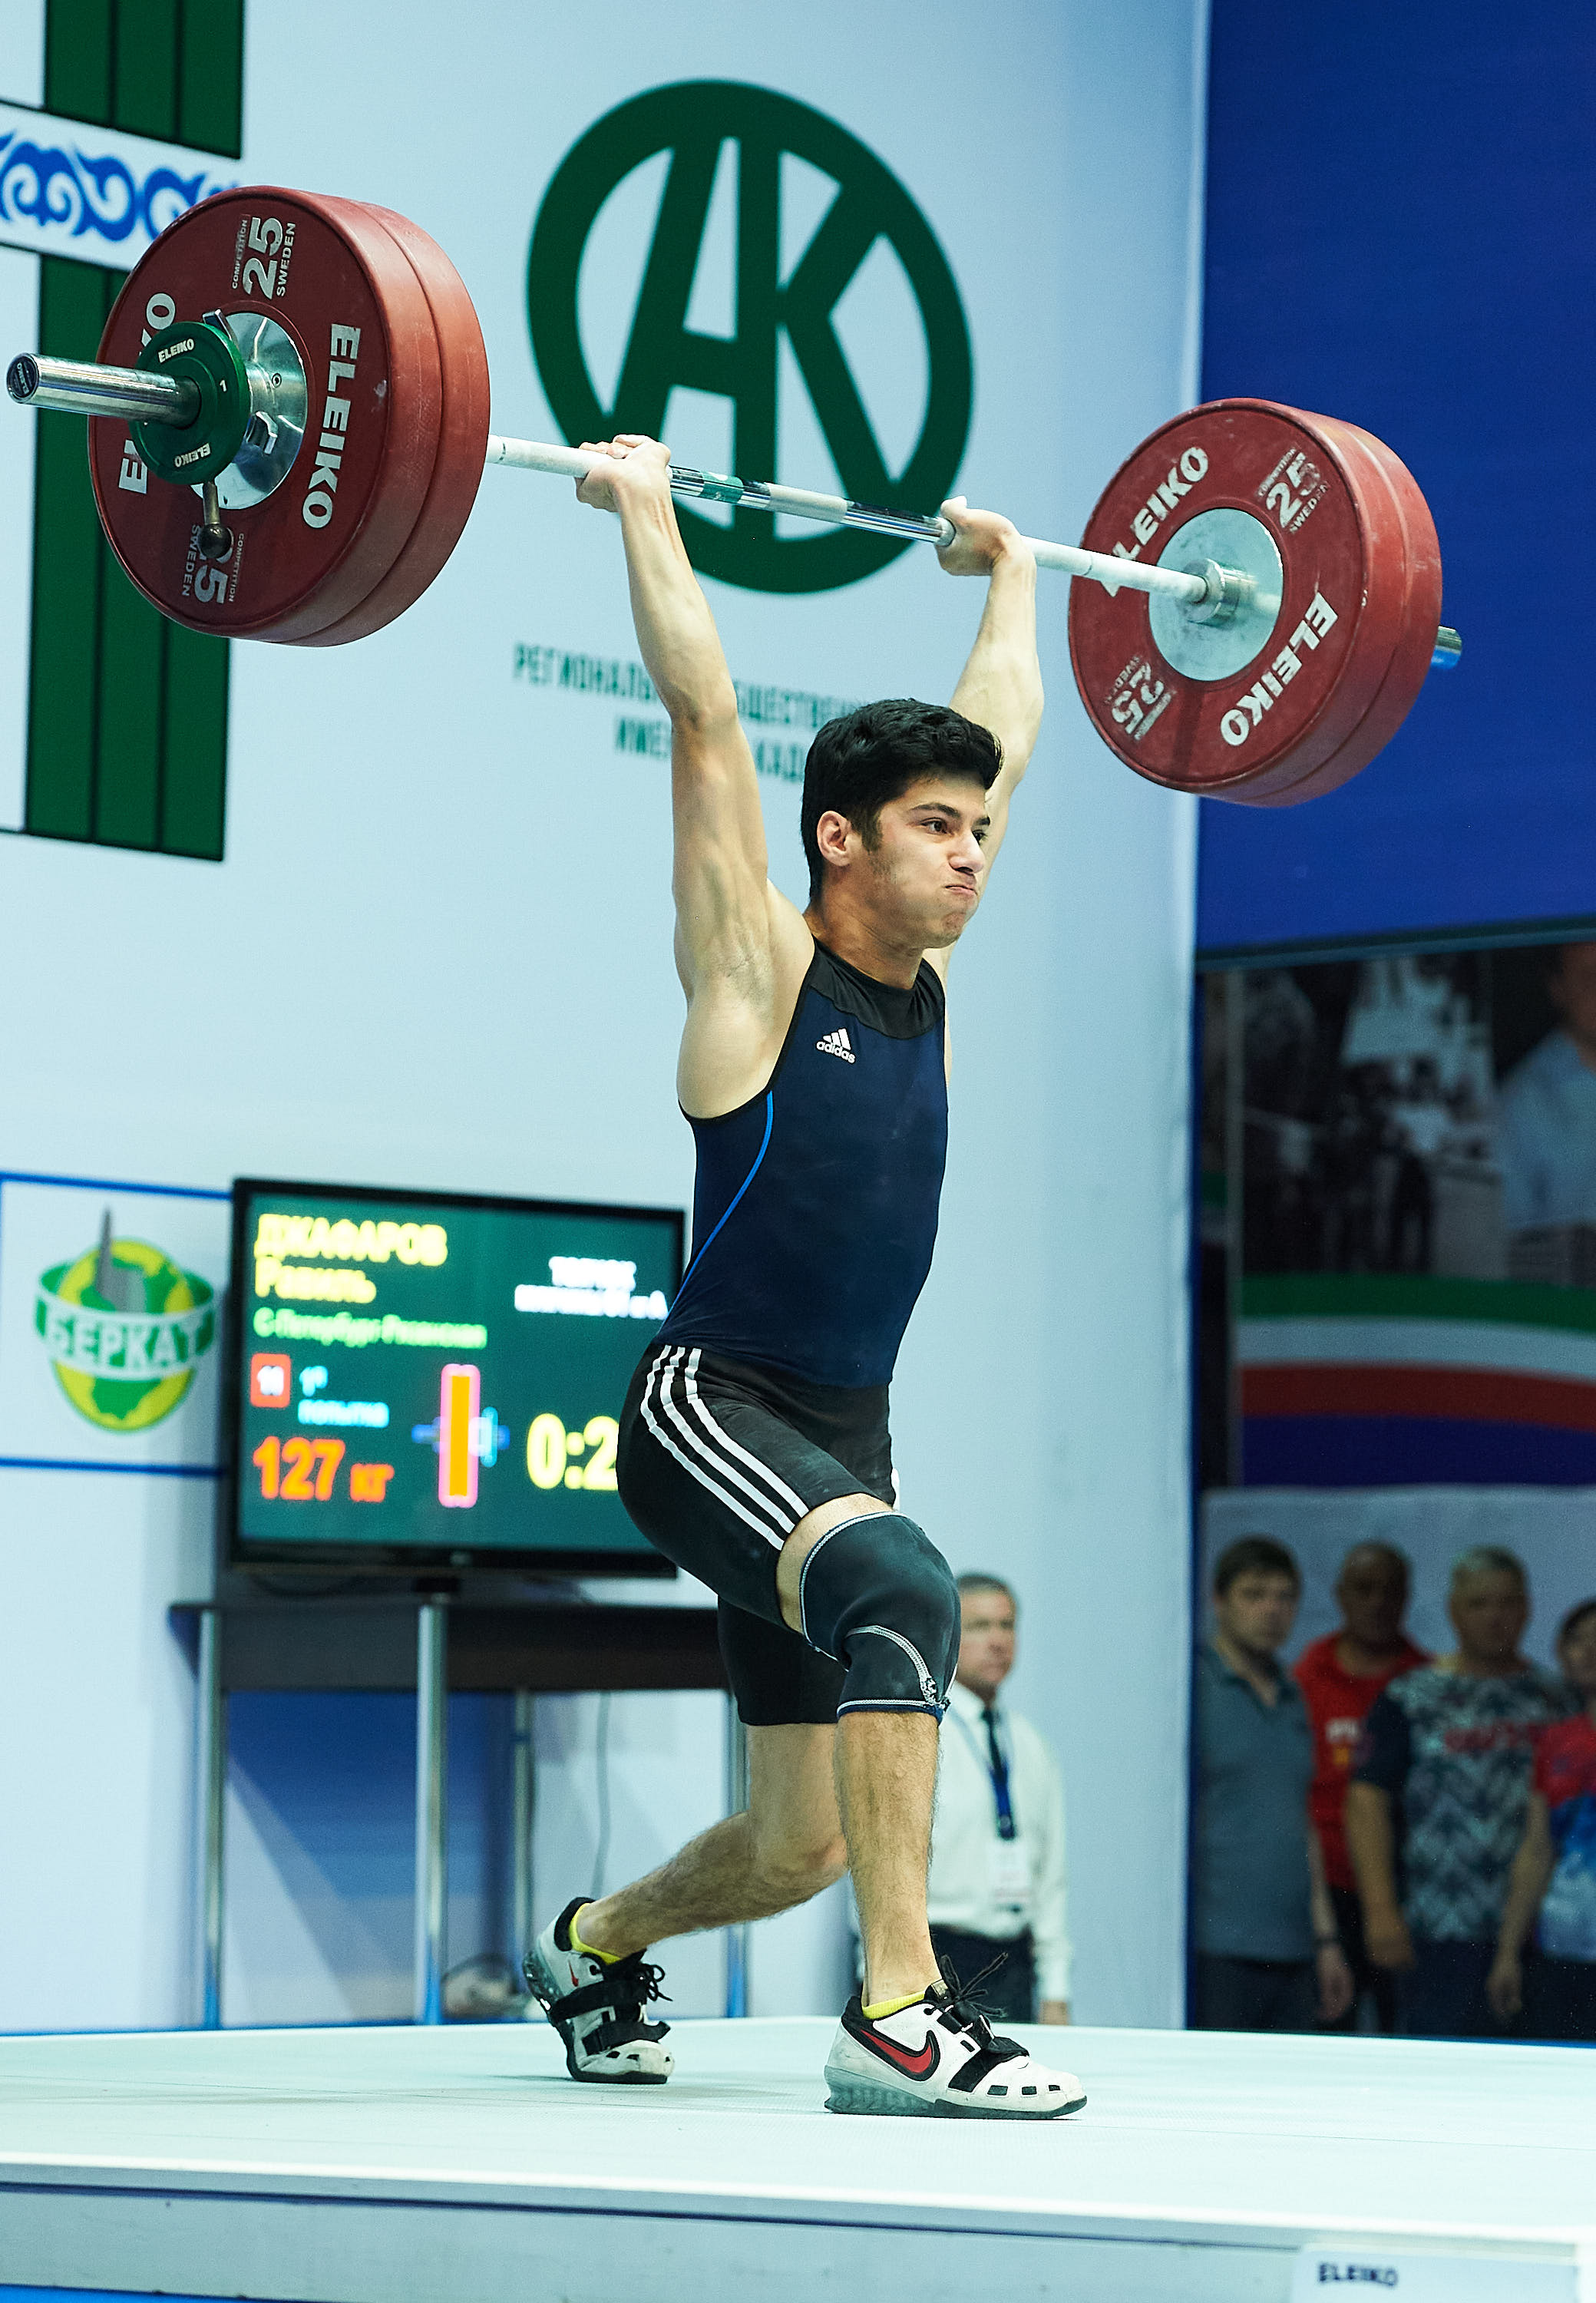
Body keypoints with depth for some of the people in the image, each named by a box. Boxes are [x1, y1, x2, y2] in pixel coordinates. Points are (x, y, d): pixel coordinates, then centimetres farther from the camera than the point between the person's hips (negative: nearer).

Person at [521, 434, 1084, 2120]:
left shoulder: (927, 978, 9)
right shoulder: (759, 966, -8)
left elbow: (998, 742, 21)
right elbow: (703, 719, -11)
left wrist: (1007, 574, 31)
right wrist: (641, 507, -7)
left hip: (843, 1441, 8)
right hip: (709, 1413, -7)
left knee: (805, 1840, 12)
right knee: (904, 1589, -35)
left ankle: (592, 1943, 43)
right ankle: (899, 2020, -34)